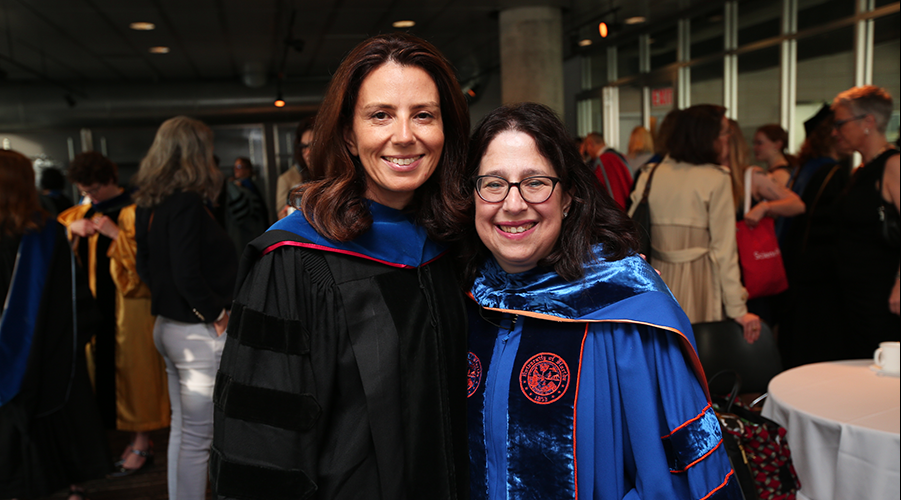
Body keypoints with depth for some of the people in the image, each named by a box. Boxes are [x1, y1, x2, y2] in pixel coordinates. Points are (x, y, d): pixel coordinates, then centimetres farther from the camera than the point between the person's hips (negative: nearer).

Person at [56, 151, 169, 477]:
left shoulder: (134, 210, -11)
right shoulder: (87, 210, 11)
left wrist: (115, 233, -24)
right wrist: (73, 226, 3)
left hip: (128, 301, -6)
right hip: (95, 299, 7)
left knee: (131, 366, 1)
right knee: (100, 362, 9)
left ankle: (141, 443, 11)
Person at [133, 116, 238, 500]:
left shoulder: (148, 203, 7)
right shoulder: (187, 203, -19)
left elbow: (145, 265, 15)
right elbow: (187, 274, -25)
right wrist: (215, 314, -13)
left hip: (167, 324, 9)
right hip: (199, 334, -9)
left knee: (181, 427, 20)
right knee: (198, 437, 2)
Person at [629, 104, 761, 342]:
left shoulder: (650, 175, 4)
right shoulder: (716, 179, -7)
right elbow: (723, 249, -10)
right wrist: (738, 309, -7)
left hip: (657, 281, 4)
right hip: (697, 284, -4)